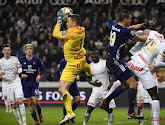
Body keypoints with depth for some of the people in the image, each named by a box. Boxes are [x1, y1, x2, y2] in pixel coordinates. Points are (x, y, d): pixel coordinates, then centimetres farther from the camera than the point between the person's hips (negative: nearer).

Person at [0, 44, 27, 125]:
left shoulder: (15, 59, 4)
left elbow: (20, 68, 13)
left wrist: (18, 71, -10)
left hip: (16, 83, -1)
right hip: (7, 84, 1)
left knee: (20, 101, -19)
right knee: (14, 106, 0)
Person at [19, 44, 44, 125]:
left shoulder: (37, 60, 0)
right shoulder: (21, 60, 2)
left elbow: (42, 69, 8)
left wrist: (39, 75, -10)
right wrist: (21, 74, -11)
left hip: (34, 83, -1)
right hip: (25, 83, 1)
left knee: (35, 102, -11)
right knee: (29, 103, 0)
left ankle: (40, 114, 21)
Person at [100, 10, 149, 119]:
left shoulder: (115, 26, 10)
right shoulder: (125, 31, -17)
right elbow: (142, 39, -6)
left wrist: (133, 27, 41)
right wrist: (148, 35, 13)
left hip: (111, 60, 10)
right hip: (115, 60, -10)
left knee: (125, 85, 18)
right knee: (133, 83, -11)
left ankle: (105, 102, 22)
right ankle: (131, 112, -15)